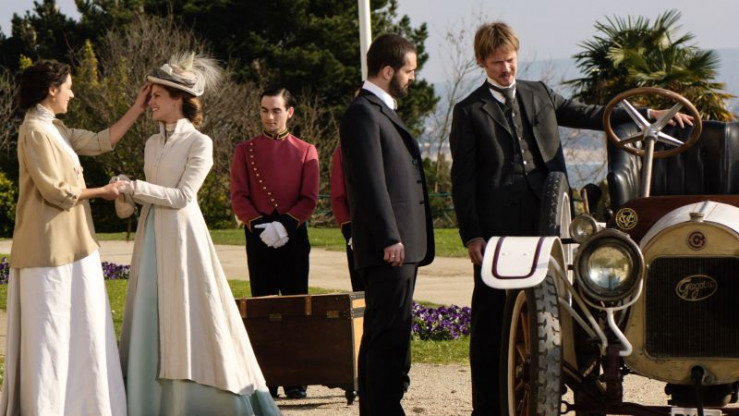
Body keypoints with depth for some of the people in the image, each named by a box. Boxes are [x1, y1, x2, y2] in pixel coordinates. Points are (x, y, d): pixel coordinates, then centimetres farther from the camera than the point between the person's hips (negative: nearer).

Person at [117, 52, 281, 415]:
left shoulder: (199, 143, -8)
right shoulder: (153, 143, 12)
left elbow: (182, 196, -15)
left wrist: (134, 187, -18)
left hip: (183, 234, -7)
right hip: (152, 236, 7)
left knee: (191, 316, -5)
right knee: (152, 321, 6)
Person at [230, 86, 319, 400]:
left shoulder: (305, 152, 5)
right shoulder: (245, 151, 6)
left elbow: (309, 199, -1)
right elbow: (239, 198, 0)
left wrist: (285, 224, -16)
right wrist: (261, 226, -15)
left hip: (294, 236, 0)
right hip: (258, 239, 0)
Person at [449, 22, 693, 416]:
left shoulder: (540, 95, 16)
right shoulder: (469, 113, 3)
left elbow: (586, 115, 25)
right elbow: (462, 179, 0)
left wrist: (649, 114, 19)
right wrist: (471, 235, -7)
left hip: (543, 224, 4)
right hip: (496, 229, -4)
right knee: (490, 319, -1)